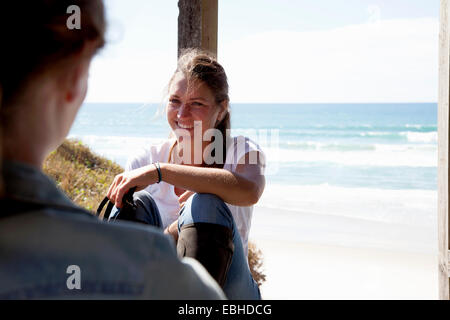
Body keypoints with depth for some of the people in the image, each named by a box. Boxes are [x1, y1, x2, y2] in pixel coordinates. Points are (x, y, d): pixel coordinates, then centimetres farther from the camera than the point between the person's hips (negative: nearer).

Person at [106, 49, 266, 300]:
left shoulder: (243, 152, -1)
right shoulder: (147, 161, 5)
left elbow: (249, 190, -28)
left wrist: (160, 172, -32)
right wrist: (174, 231, -22)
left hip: (228, 291, -2)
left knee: (204, 204, -27)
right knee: (138, 202, -19)